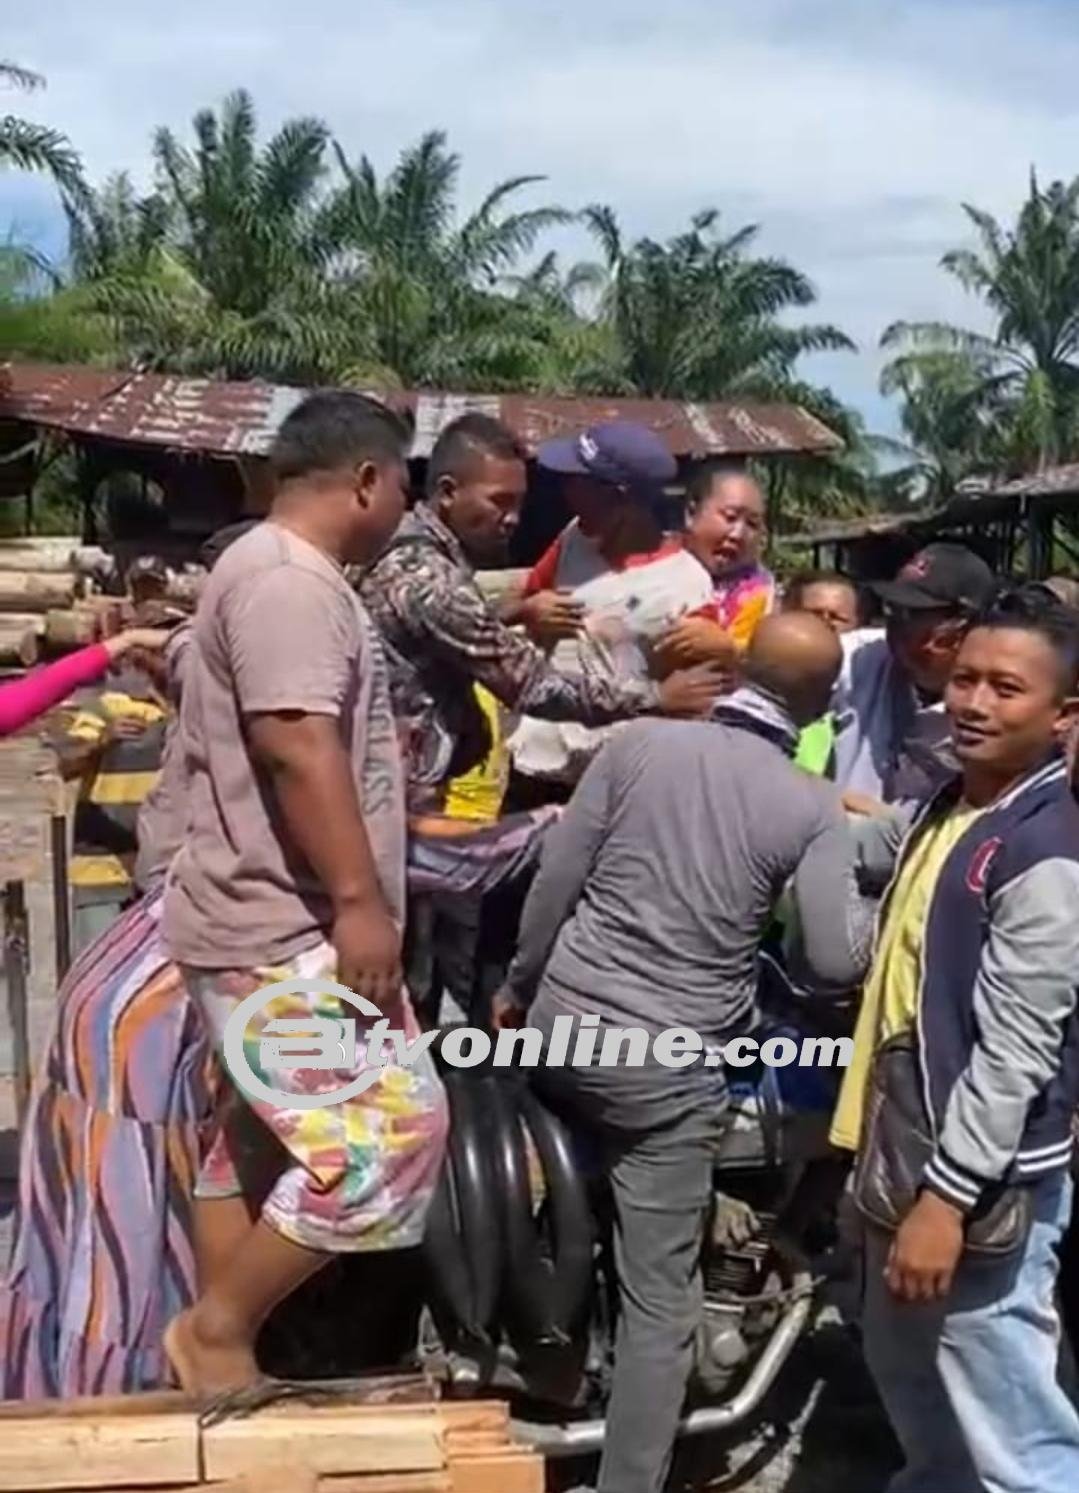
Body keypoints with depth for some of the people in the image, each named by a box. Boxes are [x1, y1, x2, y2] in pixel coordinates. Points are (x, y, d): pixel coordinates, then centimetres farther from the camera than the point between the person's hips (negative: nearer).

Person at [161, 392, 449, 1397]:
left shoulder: (280, 571, 18)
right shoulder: (289, 579, -17)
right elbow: (297, 746, -27)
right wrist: (361, 900, -26)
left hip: (270, 925, 11)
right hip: (289, 932, -11)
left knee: (259, 1139, 16)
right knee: (389, 1132, -11)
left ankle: (215, 1343, 26)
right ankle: (218, 1327, 2)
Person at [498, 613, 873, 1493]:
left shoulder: (641, 742, -1)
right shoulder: (814, 809, -7)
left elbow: (557, 880, 0)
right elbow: (839, 960, -11)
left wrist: (519, 986, 14)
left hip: (562, 1023, 3)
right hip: (674, 1068, -3)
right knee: (660, 1302, 8)